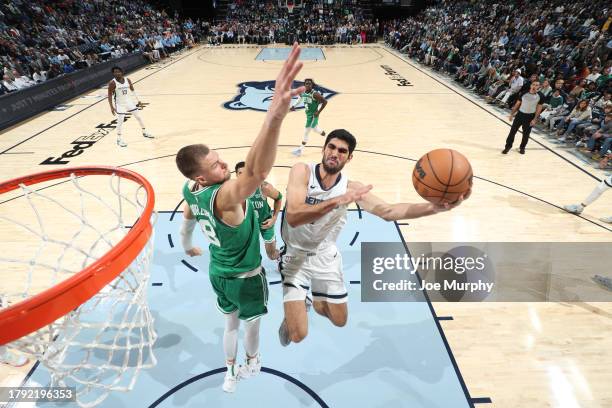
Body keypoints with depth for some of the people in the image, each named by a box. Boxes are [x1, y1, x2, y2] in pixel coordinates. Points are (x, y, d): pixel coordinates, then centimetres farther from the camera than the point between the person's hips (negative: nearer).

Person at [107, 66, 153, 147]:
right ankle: (119, 139, 5)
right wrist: (111, 107, -18)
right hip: (120, 104, -5)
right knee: (120, 121, -6)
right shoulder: (112, 83, -17)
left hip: (129, 102, 5)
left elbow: (132, 90, 12)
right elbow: (110, 95, -13)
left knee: (138, 117, 11)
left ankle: (144, 132, 29)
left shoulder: (127, 80, -4)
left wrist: (138, 99, 13)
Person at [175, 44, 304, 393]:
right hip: (244, 278, -7)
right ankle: (253, 363, 52)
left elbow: (188, 223, 11)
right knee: (252, 323, 24)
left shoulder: (191, 192, -10)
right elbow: (256, 173, -62)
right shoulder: (224, 196, -38)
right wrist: (275, 116, -78)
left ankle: (231, 372, 49)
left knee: (232, 322, 28)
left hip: (218, 273, 7)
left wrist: (188, 247, 34)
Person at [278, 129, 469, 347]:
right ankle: (294, 311, 32)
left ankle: (315, 301, 52)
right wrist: (337, 201, -44)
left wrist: (434, 207, -36)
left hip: (326, 256, 4)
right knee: (298, 335, -6)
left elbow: (388, 211, -22)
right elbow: (293, 217, -34)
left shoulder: (350, 187, -13)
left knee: (340, 320, 19)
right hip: (296, 256, -3)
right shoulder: (302, 171, -22)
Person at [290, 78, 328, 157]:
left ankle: (300, 149, 1)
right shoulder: (302, 93, -2)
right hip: (308, 114, 8)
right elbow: (300, 100, 19)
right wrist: (294, 106, 4)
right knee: (315, 128, 24)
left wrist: (318, 112, -19)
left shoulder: (315, 94, -22)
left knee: (306, 131, -6)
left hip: (314, 115, -8)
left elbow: (325, 101, -18)